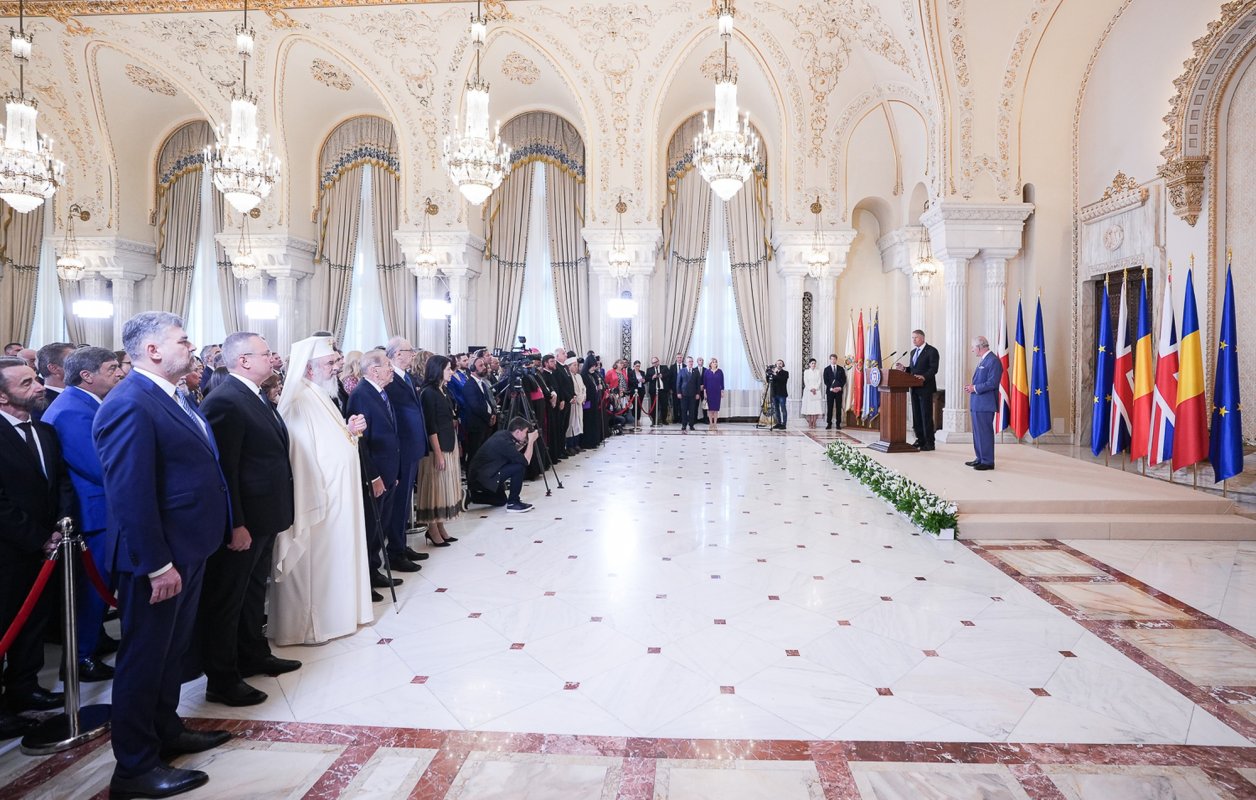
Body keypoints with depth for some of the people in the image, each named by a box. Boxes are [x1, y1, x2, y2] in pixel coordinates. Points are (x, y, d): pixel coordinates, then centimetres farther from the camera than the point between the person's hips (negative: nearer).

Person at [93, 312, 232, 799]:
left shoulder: (170, 396, 10)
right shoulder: (130, 404, -21)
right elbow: (131, 494, -25)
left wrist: (204, 541, 16)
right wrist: (157, 564, -23)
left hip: (188, 548, 10)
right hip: (160, 558, -9)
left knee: (173, 649, 23)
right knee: (145, 657, 6)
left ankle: (166, 731, 41)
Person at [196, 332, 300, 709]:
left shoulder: (257, 396, 10)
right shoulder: (224, 401, -20)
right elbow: (224, 469, -22)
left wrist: (278, 513, 16)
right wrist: (235, 524, -22)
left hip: (264, 515, 10)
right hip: (241, 522, -10)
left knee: (254, 591, 22)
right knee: (227, 599, 4)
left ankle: (254, 655, 38)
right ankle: (221, 680, 17)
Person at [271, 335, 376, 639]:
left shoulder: (322, 397, 9)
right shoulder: (301, 402, -19)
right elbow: (302, 456, -23)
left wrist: (350, 429, 0)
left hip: (336, 498, 9)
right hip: (320, 499, -9)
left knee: (334, 557, 19)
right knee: (316, 561, 4)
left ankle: (335, 611, 33)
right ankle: (309, 625, 20)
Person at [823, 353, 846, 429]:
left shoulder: (841, 369, 11)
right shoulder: (826, 369, 7)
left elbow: (844, 379, 6)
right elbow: (825, 381, 0)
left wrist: (840, 387, -9)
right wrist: (831, 388, -11)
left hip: (839, 390, 1)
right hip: (830, 391, -1)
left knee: (838, 407, 1)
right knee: (829, 408, 0)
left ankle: (838, 424, 4)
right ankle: (829, 424, 4)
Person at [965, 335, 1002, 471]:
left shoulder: (993, 361, -14)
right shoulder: (982, 360, 17)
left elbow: (992, 383, -21)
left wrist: (975, 388, -15)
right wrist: (972, 387, 7)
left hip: (985, 404, -10)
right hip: (977, 403, 10)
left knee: (985, 432, -6)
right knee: (978, 432, 16)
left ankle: (988, 462, -1)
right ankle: (980, 459, 25)